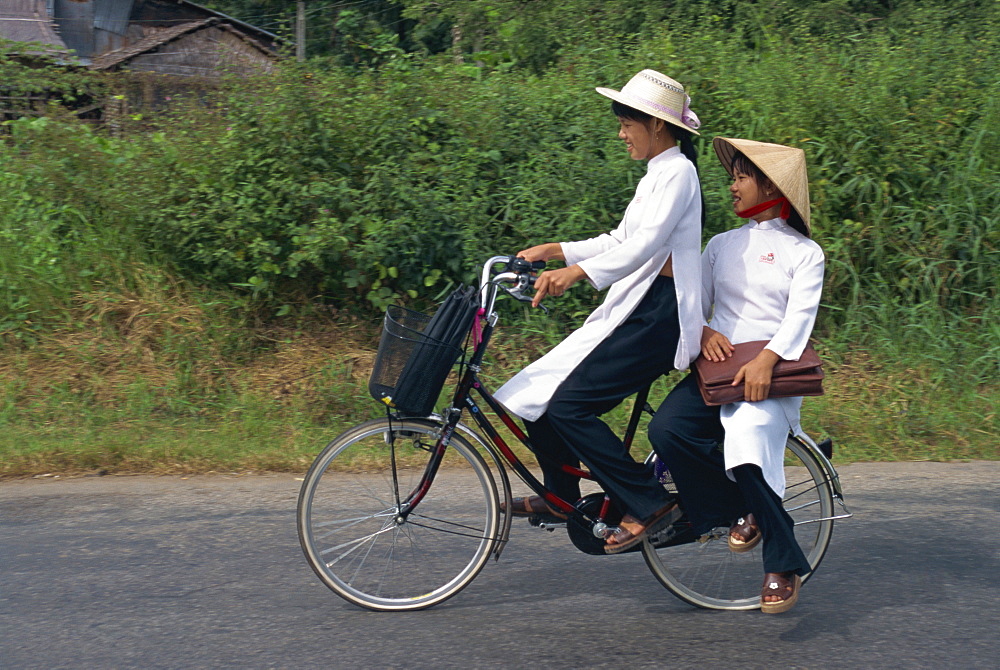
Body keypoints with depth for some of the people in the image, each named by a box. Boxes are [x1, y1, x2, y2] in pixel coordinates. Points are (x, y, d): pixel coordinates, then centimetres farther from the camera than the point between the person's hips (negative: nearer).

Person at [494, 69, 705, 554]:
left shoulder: (677, 172, -11)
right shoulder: (657, 173, 19)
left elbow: (645, 244, -25)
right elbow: (620, 241, 23)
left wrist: (577, 273, -35)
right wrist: (554, 251, 16)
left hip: (658, 315, -10)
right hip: (633, 306, 10)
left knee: (568, 405, -17)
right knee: (542, 391, 7)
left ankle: (648, 505, -10)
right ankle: (560, 497, 21)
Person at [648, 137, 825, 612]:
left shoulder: (804, 252, 6)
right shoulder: (721, 246, 20)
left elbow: (800, 314, -8)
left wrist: (766, 360, -26)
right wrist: (703, 332, -8)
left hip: (771, 375, -4)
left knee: (748, 434, -34)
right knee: (666, 430, -26)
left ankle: (784, 565, -15)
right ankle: (740, 509, -5)